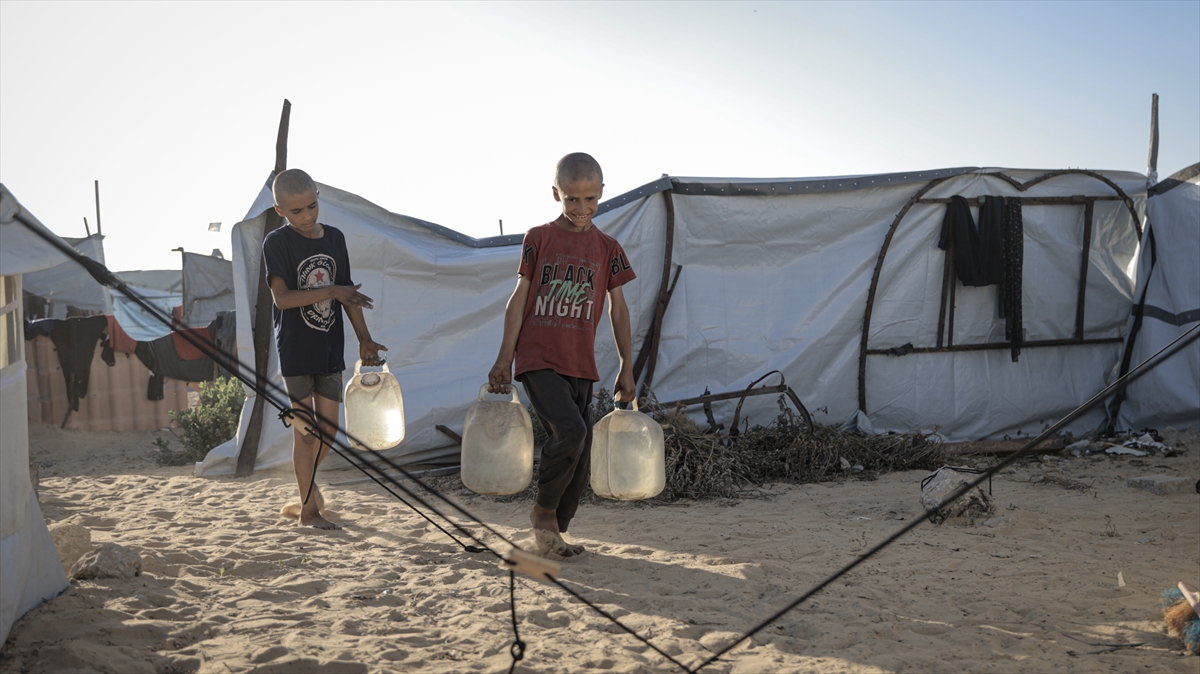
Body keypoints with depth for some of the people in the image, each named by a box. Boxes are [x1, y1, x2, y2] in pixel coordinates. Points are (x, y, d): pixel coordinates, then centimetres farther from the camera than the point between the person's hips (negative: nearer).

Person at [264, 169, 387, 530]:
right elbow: (282, 297, -17)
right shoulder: (277, 243, -8)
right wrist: (331, 291, -19)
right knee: (305, 429, 1)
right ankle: (309, 508, 13)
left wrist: (364, 339, 6)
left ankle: (307, 483, 36)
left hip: (329, 348, 5)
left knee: (328, 428, 9)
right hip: (295, 349, -5)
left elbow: (349, 294, 10)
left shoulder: (335, 238, 6)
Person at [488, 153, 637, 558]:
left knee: (580, 456, 4)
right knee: (569, 430, -24)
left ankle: (555, 532, 22)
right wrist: (504, 359, -3)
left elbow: (617, 307, 11)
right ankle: (544, 510, -1)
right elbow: (519, 299, 1)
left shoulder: (607, 248, 9)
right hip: (537, 358, -4)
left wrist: (626, 368, 9)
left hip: (580, 365, 4)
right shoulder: (538, 239, 3)